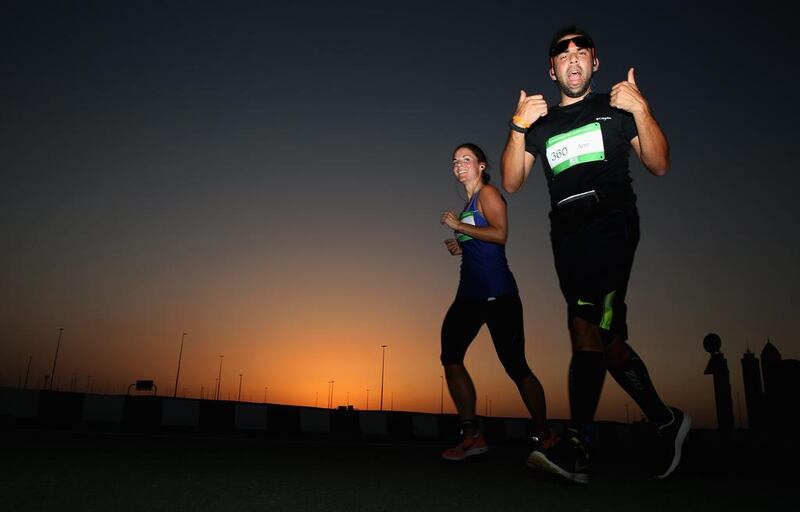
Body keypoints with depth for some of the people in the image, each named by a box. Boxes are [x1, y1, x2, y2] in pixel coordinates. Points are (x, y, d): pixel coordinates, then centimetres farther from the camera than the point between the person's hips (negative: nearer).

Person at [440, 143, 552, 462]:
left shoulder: (488, 193, -1)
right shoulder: (469, 204, 24)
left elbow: (500, 234, -17)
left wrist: (458, 226, -11)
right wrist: (460, 247, 12)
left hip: (496, 292, -8)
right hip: (470, 292, 9)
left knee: (515, 366, -5)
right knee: (450, 357, -7)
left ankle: (543, 436, 10)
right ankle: (471, 435, -4)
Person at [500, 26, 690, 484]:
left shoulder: (616, 108, 12)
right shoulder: (542, 123, 20)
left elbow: (659, 165, 3)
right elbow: (512, 183, 8)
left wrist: (641, 109, -10)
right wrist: (519, 127, -5)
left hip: (611, 226, -4)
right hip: (567, 236, 5)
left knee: (586, 329, -21)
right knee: (606, 339, 5)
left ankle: (575, 448, -24)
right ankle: (666, 420, 22)